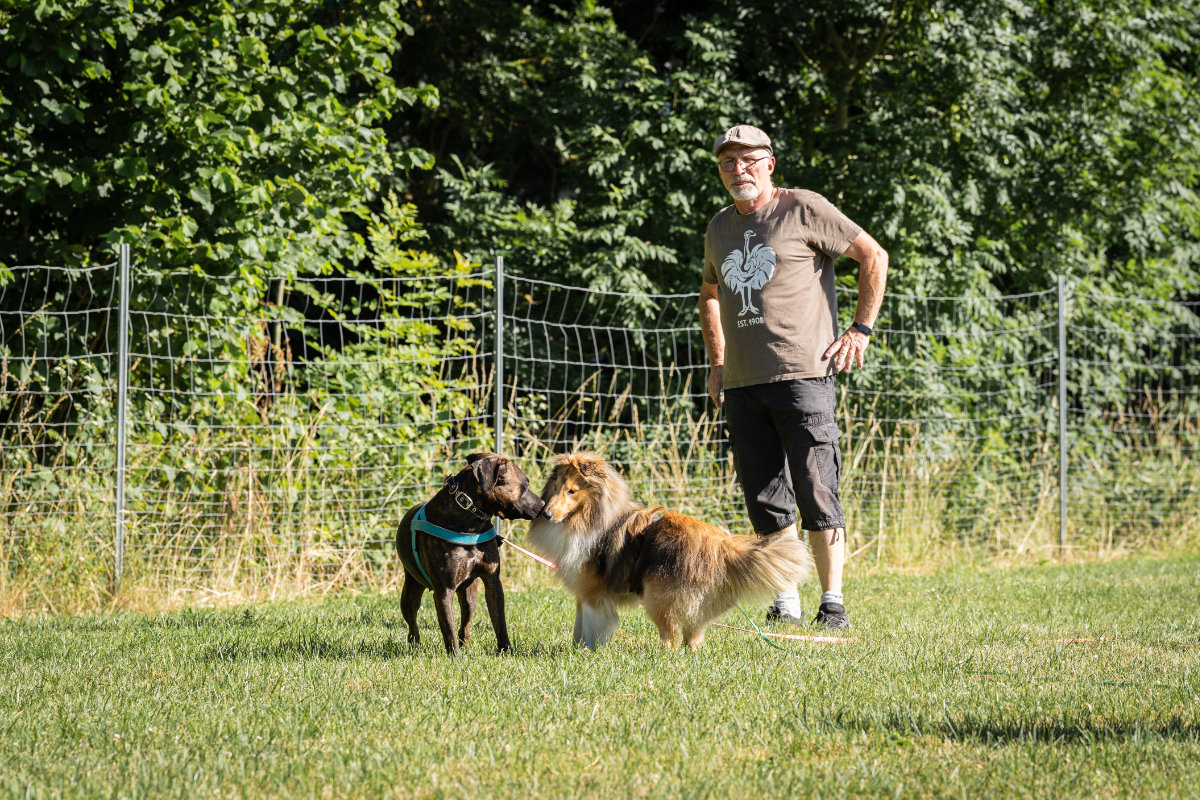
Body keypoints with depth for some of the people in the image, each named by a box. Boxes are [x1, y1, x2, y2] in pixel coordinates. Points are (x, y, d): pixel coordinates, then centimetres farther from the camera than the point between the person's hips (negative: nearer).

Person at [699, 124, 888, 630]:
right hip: (742, 384, 6)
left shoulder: (804, 210, -1)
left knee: (815, 491, -9)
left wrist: (861, 329, -2)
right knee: (765, 497, 5)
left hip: (802, 374, -6)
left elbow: (873, 256, 2)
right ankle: (784, 604, 11)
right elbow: (710, 295, 34)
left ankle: (832, 603, -6)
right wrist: (716, 361, 24)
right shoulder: (719, 228, 17)